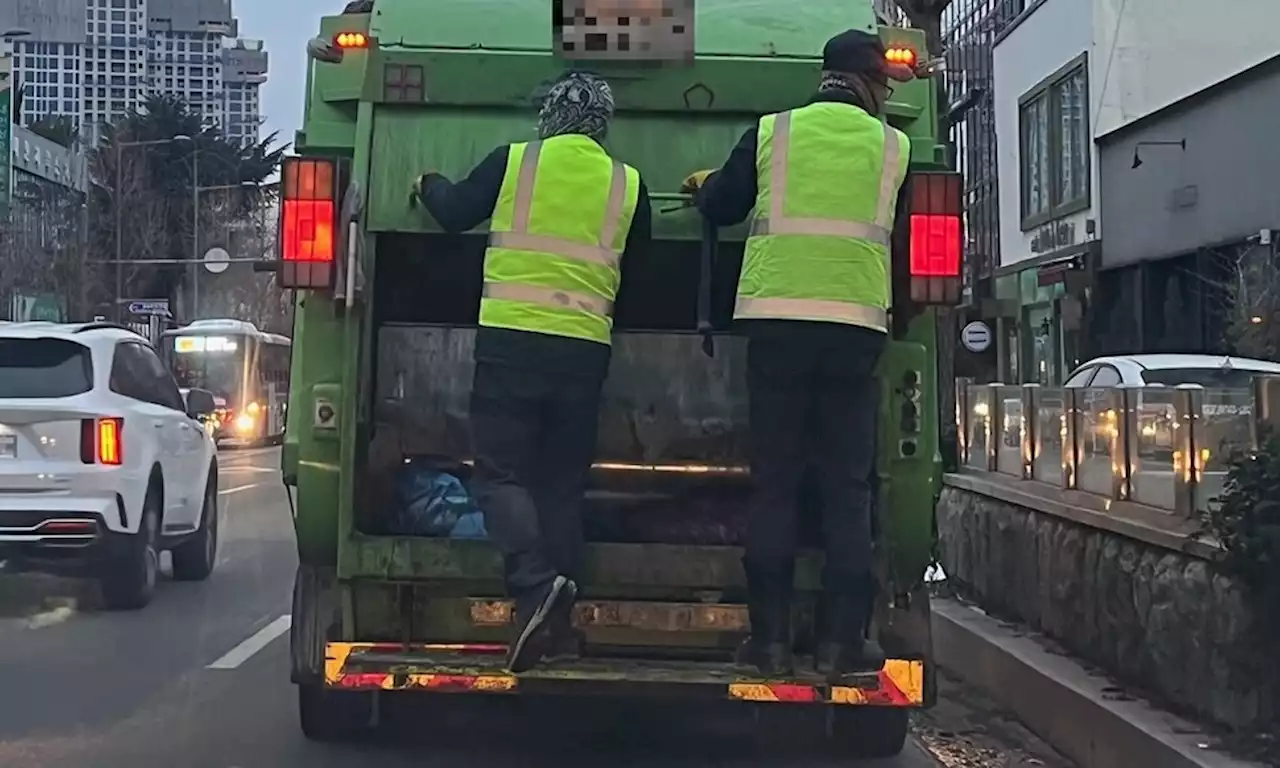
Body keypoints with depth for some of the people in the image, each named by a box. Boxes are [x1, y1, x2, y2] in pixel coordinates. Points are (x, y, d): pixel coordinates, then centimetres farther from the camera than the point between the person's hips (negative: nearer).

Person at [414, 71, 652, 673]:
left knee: (501, 475, -1)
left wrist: (428, 184, 32)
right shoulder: (628, 185, 8)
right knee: (562, 484, 10)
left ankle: (535, 585, -24)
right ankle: (556, 623, 10)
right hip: (585, 351, 3)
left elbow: (453, 213, 11)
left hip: (510, 341, -3)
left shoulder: (513, 162, 1)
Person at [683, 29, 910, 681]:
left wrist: (704, 183, 40)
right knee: (847, 487, 6)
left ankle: (770, 638, 6)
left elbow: (718, 208, 18)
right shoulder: (893, 147, 7)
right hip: (856, 327, 0)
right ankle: (842, 640, 4)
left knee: (773, 484, 6)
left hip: (776, 321, 0)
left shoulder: (772, 131, 7)